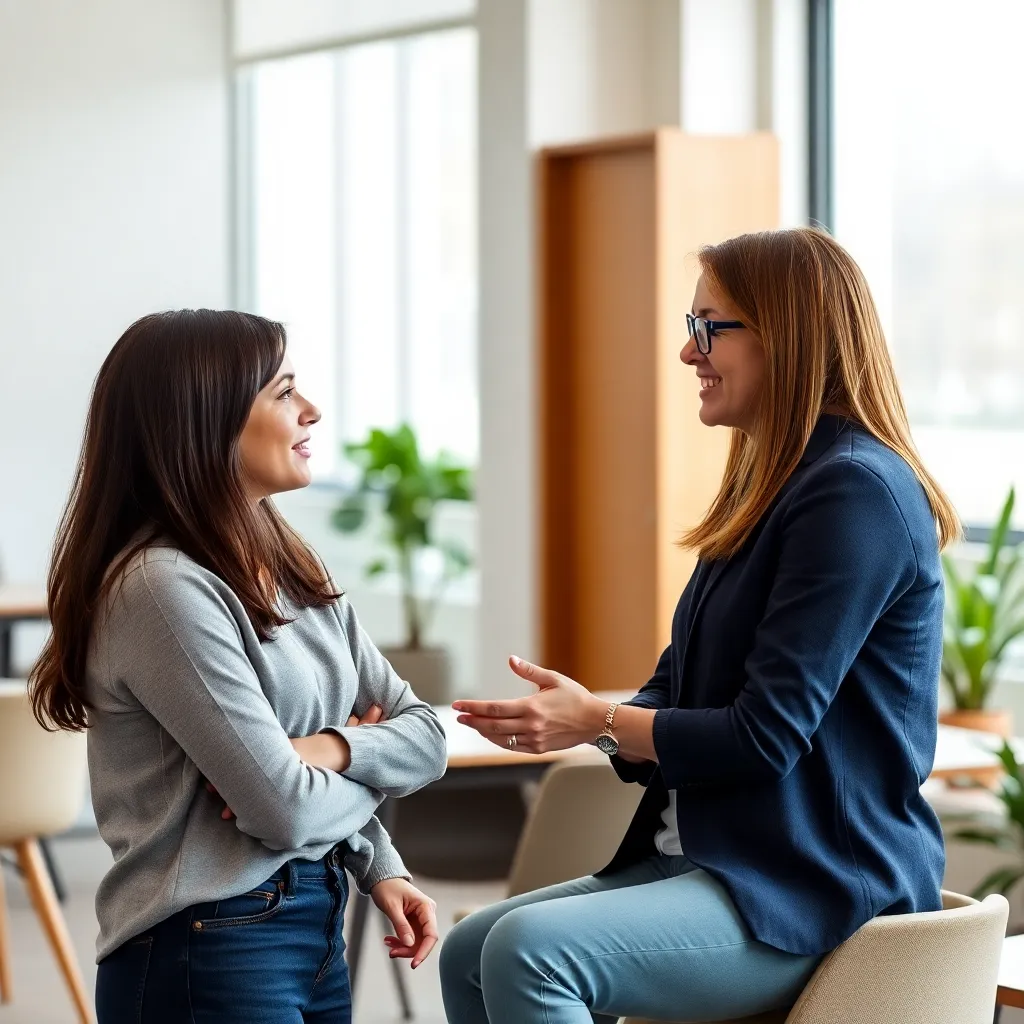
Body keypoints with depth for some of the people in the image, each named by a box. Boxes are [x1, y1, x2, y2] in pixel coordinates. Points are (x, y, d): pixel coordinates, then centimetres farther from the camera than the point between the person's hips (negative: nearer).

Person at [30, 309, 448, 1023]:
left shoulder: (291, 570, 10)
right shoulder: (164, 589, -18)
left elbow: (424, 731, 9)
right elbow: (284, 809, -19)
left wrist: (332, 751, -11)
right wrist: (371, 775, 1)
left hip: (317, 930, 8)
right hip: (211, 954, -8)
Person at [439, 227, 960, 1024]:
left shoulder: (855, 493, -16)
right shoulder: (774, 487, 17)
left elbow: (766, 734, -19)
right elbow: (682, 691, 15)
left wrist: (600, 721, -8)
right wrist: (582, 719, -5)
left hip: (819, 890, -10)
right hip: (717, 860, 10)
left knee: (530, 949, -26)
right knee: (469, 952, 1)